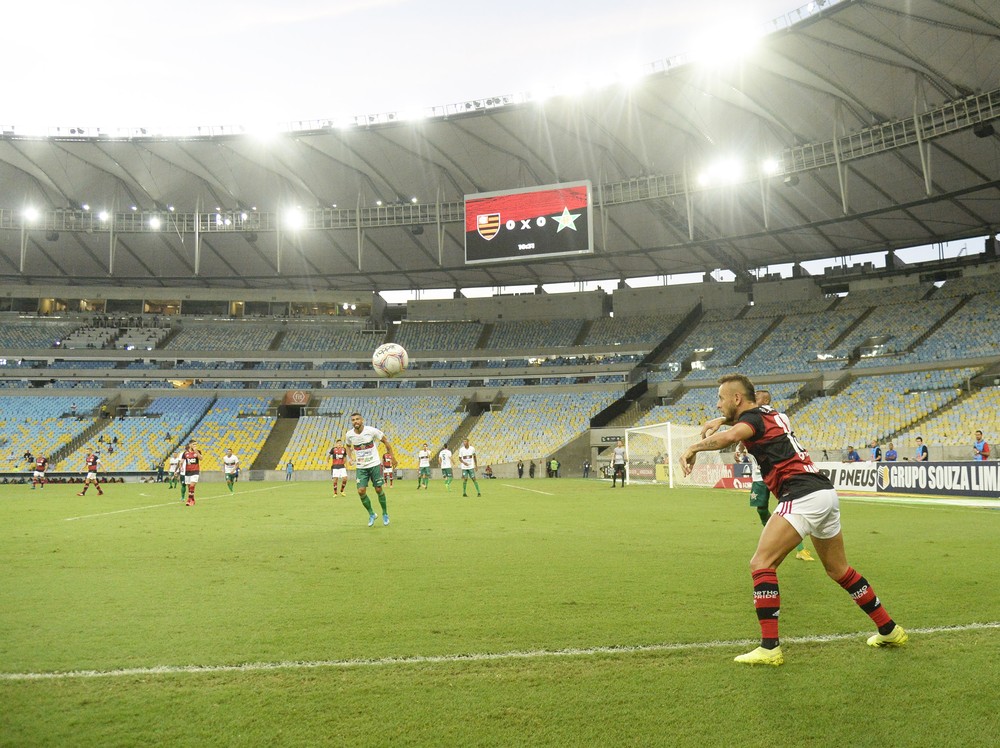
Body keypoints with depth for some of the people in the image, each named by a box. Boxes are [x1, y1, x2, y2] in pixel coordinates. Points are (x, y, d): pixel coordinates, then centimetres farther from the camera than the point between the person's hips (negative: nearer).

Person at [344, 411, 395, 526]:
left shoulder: (371, 431, -14)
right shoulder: (349, 435, -5)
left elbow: (385, 440, 0)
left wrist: (392, 457, 0)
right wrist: (350, 457, 0)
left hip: (375, 465, -2)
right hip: (360, 467, 2)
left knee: (379, 490, 2)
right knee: (361, 491, -9)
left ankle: (385, 514, 24)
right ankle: (371, 514, 13)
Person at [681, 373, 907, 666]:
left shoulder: (753, 417, -6)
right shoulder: (771, 414, 20)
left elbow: (730, 436, -29)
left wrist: (694, 447, -21)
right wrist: (720, 421, 32)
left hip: (803, 496, -10)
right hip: (826, 491, 10)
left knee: (761, 564, -9)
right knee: (839, 569, 24)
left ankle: (770, 647, -12)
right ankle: (889, 630, 34)